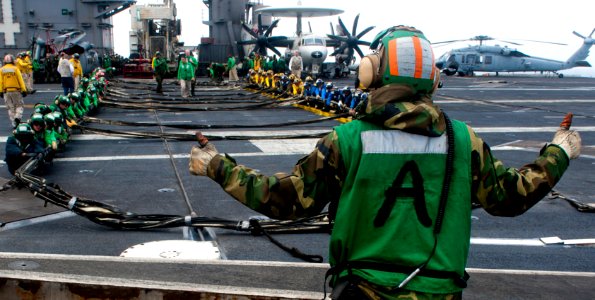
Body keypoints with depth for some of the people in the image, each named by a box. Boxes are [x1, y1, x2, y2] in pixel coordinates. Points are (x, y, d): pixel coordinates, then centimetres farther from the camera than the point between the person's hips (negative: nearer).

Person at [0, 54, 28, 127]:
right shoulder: (15, 69, -6)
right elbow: (20, 80, -8)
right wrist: (24, 90, -6)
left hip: (6, 91, 3)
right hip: (16, 91, -3)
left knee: (10, 108, 10)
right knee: (19, 105, 9)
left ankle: (14, 123, 10)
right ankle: (17, 117, -15)